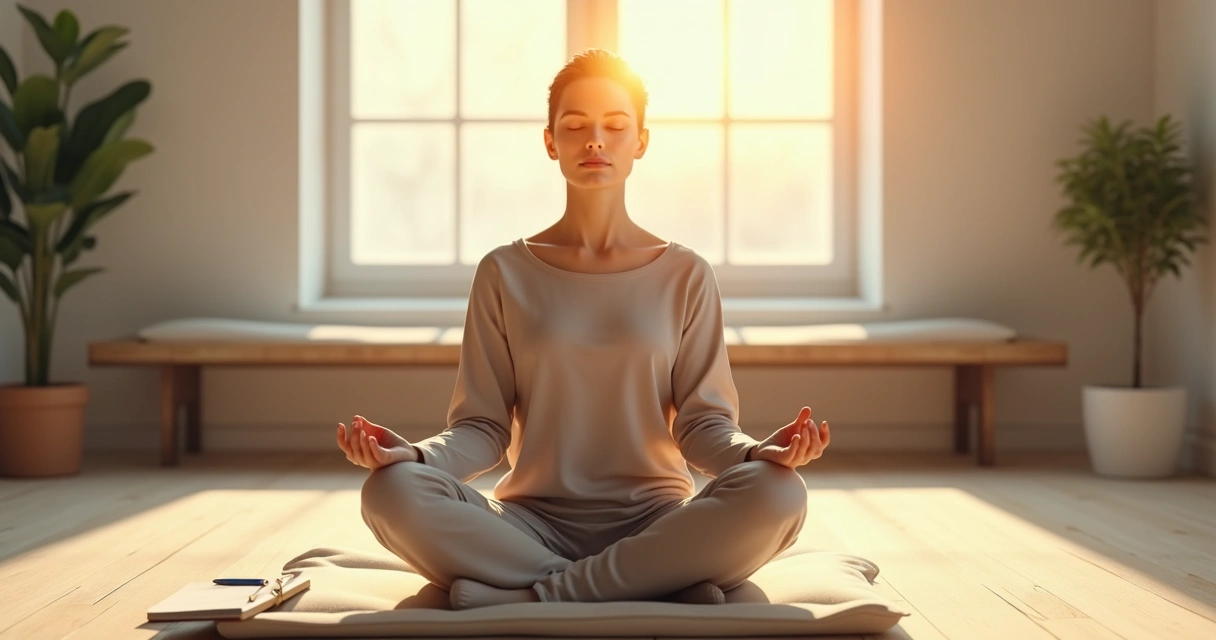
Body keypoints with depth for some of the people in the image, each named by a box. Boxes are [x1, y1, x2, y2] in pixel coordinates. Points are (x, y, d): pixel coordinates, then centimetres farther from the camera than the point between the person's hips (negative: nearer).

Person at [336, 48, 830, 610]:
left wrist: (760, 452, -19)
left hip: (654, 526, 0)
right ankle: (661, 590, -26)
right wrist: (411, 453, -18)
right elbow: (483, 427, 3)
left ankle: (531, 596, -25)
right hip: (532, 525, 0)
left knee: (776, 494, -31)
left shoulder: (685, 275, 8)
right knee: (391, 492, -30)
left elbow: (702, 424, 3)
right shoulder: (505, 273, 8)